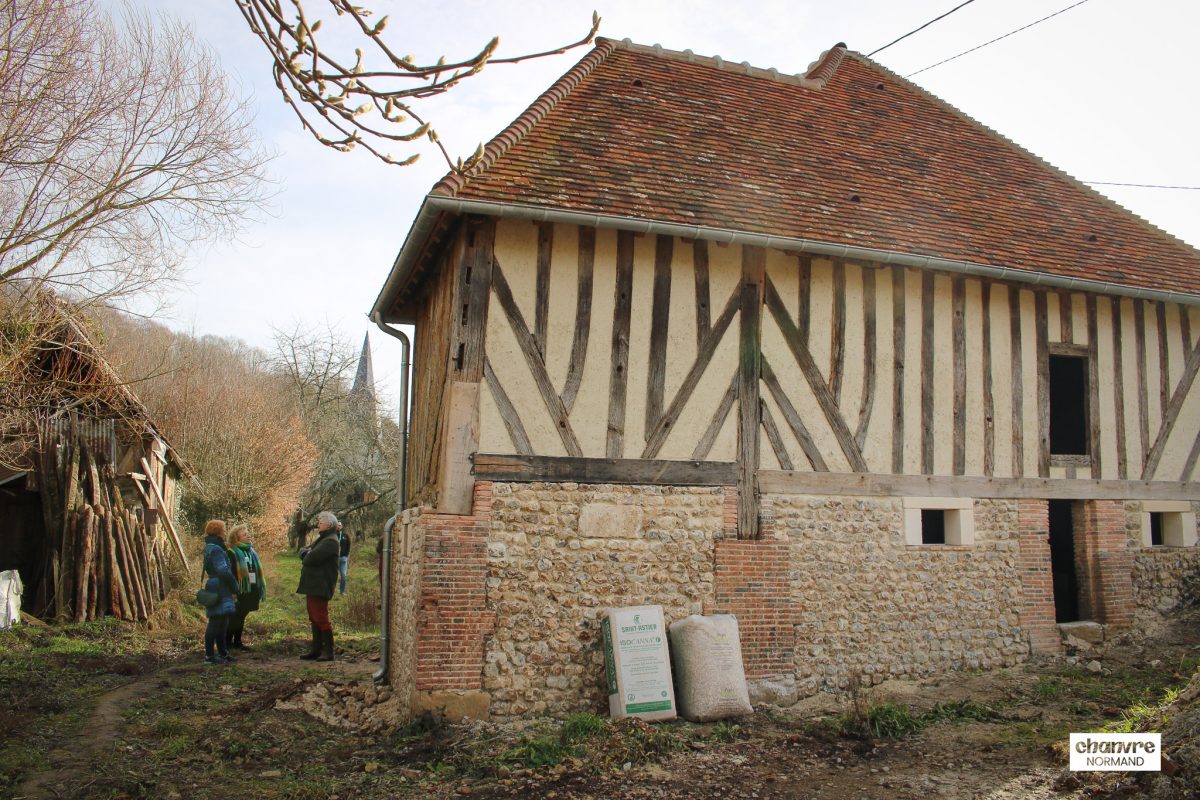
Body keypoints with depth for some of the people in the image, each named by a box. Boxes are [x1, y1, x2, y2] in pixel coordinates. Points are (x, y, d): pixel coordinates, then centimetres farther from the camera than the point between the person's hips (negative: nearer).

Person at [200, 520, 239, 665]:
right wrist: (235, 587, -11)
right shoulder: (215, 550, -16)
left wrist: (232, 588, 16)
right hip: (219, 591, -10)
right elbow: (224, 571, -22)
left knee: (221, 623, 15)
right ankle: (209, 656, -1)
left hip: (220, 592, 10)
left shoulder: (212, 548, 16)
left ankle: (222, 653, 22)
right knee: (216, 622, -5)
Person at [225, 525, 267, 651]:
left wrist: (260, 590, 17)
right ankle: (228, 643, 10)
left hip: (250, 592, 7)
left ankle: (237, 642, 23)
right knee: (234, 618, 1)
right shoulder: (232, 553, -12)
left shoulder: (251, 551, 12)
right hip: (239, 592, -7)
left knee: (241, 617, 15)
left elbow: (257, 571, 17)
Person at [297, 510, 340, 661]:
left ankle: (328, 652, -4)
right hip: (313, 586, 10)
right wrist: (306, 553, -4)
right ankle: (316, 649, 20)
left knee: (321, 618, -8)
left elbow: (312, 558, -24)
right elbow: (303, 551, 19)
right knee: (315, 619, 14)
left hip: (320, 587, -10)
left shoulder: (330, 542, -15)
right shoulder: (321, 539, 22)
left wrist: (305, 557, -2)